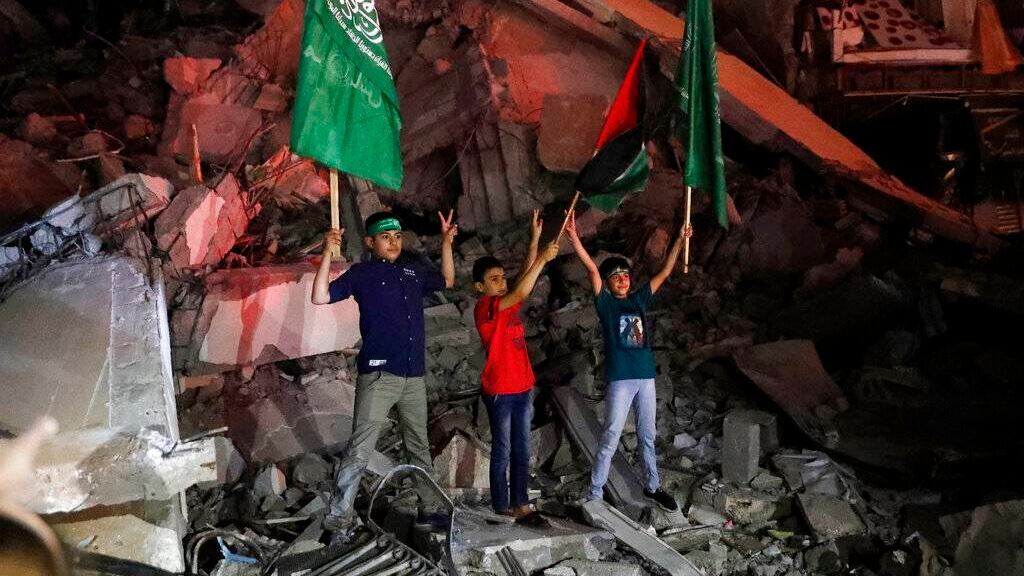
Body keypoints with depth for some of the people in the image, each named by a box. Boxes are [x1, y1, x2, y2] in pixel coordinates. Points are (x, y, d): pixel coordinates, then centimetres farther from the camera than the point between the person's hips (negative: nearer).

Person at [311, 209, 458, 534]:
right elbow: (320, 297, -9)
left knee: (419, 447, 16)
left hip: (414, 376, 6)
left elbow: (447, 281, 32)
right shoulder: (362, 273, 0)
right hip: (378, 375, -6)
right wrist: (328, 254, -16)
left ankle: (430, 509, 27)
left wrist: (446, 243, 23)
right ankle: (338, 517, -6)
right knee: (360, 449, -11)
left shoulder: (413, 270, 14)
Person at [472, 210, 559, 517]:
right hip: (499, 391, -8)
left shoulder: (507, 303, 10)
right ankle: (502, 506, 11)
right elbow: (523, 292, -24)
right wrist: (543, 259, -22)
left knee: (521, 450, 12)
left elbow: (525, 276, 5)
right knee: (502, 451, 2)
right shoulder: (484, 308, -13)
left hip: (522, 387, 8)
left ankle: (520, 502, 20)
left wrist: (535, 238, -2)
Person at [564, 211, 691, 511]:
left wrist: (680, 240, 11)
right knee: (610, 438, -4)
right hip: (620, 379, -5)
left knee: (647, 436, 16)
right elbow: (591, 268, -13)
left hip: (646, 376, 5)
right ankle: (594, 494, 2)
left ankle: (652, 486, 30)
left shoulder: (639, 300, 11)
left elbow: (664, 272, 14)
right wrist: (573, 237, -23)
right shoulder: (605, 303, -2)